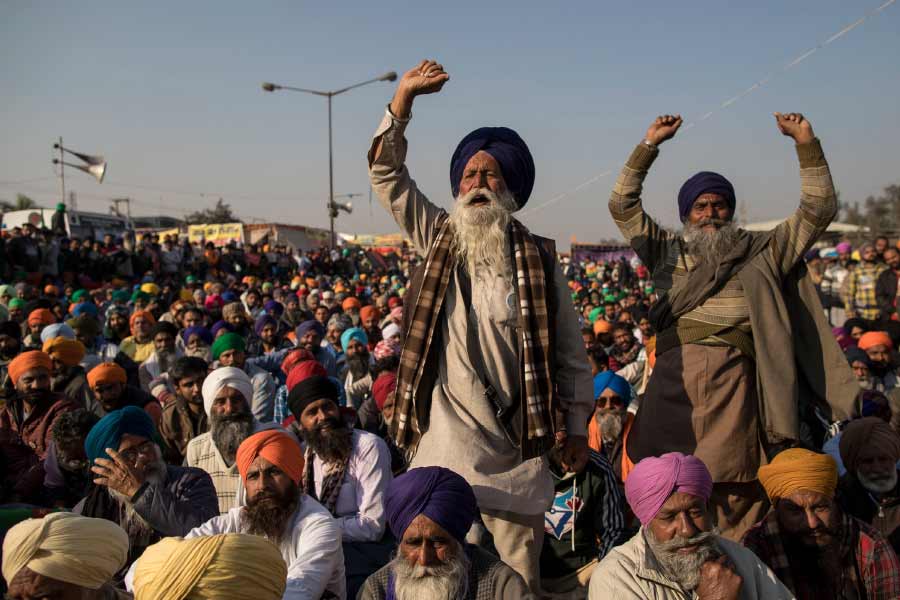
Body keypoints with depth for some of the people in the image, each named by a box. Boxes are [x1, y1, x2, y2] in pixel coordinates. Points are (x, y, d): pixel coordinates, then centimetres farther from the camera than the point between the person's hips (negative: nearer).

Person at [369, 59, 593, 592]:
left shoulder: (539, 259, 4)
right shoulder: (438, 240, 9)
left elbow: (571, 354, 6)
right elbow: (387, 174, 5)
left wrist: (577, 428, 3)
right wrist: (404, 98, -3)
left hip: (513, 451, -1)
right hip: (442, 447, 1)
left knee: (518, 577, 5)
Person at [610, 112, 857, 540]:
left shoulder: (762, 253, 20)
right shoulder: (668, 252, 22)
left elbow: (818, 211, 16)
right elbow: (622, 205, 19)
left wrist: (806, 143, 8)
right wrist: (650, 145, 15)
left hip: (733, 374, -1)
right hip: (675, 375, 1)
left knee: (733, 490, -5)